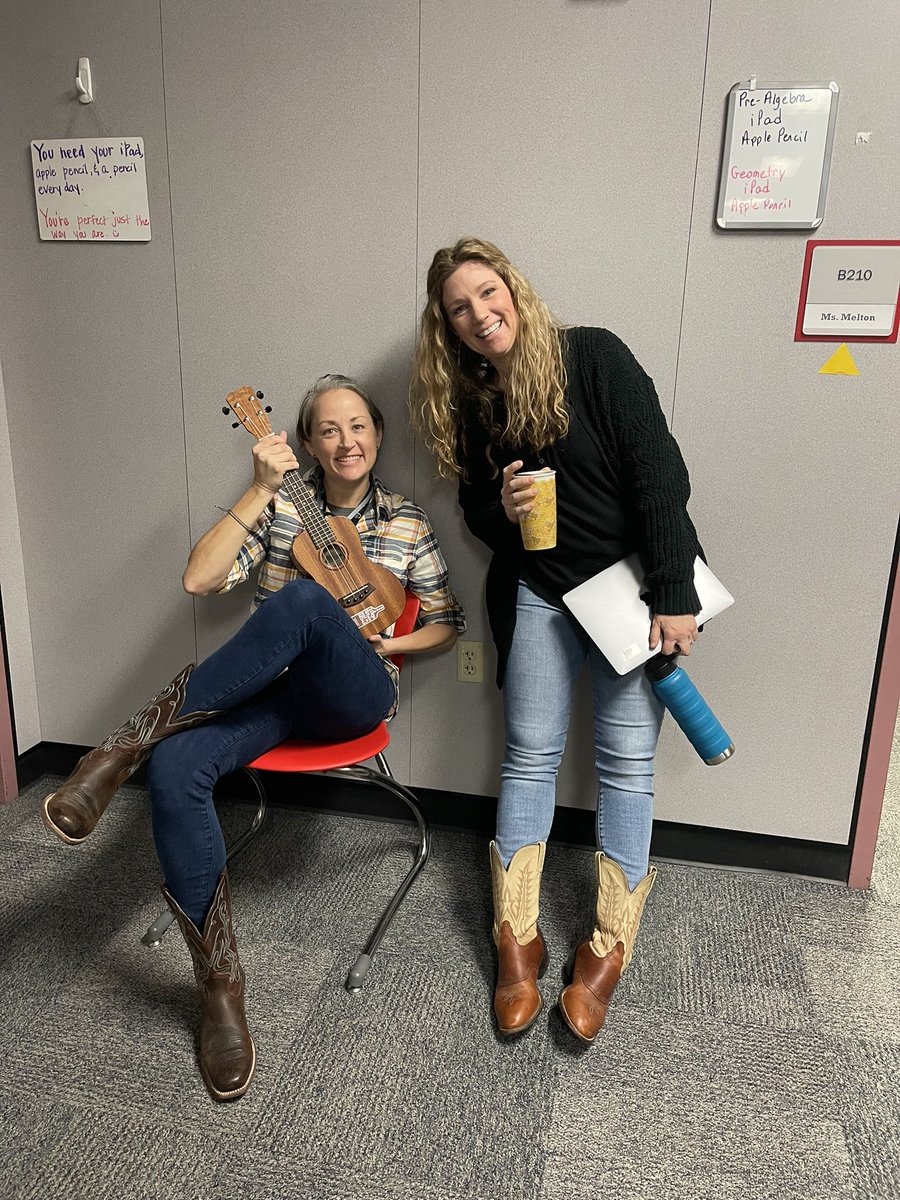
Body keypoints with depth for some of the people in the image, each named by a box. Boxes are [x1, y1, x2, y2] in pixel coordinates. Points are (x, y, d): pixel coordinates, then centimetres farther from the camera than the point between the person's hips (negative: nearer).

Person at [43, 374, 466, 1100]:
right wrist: (260, 491, -11)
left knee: (305, 598, -36)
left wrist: (386, 642, -6)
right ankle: (220, 983, -18)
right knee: (174, 768, -30)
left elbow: (450, 622, 13)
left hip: (352, 696, -2)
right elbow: (200, 579, -5)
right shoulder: (279, 507, 9)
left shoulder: (408, 523, 9)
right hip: (272, 690, 2)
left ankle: (137, 735, -26)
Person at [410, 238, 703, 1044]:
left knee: (626, 759, 0)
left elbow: (659, 473, -15)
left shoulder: (593, 357, -10)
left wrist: (673, 597, -19)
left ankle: (609, 947, 12)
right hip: (540, 594, 4)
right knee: (531, 755, 4)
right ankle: (518, 940, 14)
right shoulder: (469, 403, 4)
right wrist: (499, 510, -13)